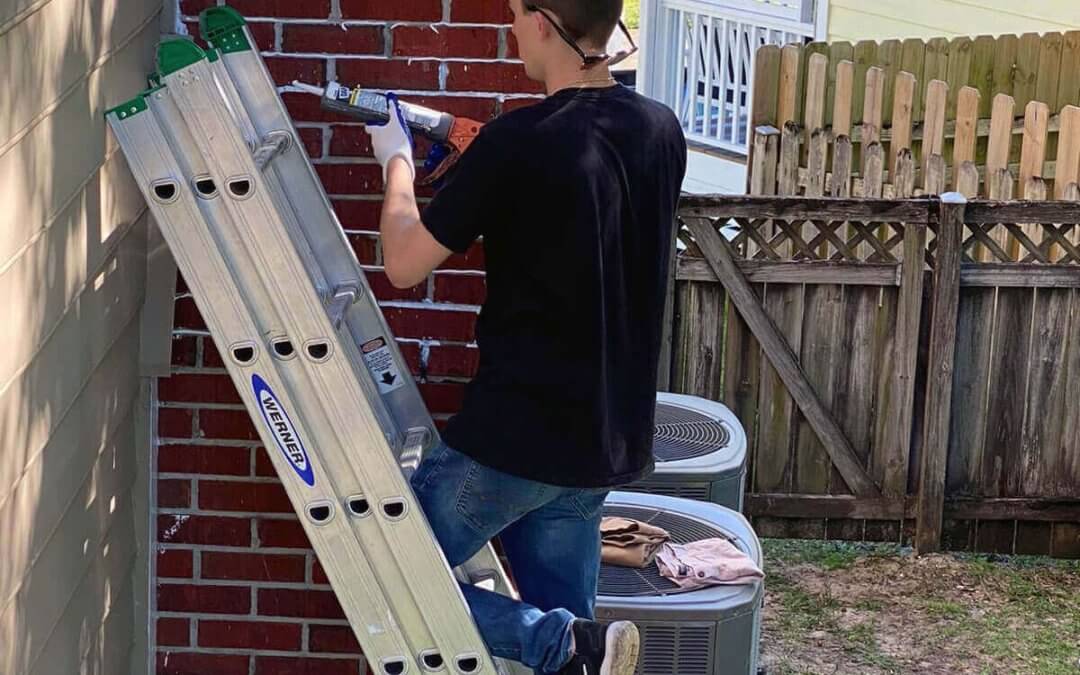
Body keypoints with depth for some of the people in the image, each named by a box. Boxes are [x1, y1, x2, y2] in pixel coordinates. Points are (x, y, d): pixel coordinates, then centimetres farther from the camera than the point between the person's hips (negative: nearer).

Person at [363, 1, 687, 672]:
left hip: (516, 436, -7)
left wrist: (397, 161, 8)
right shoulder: (661, 132, 3)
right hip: (612, 443, 7)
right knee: (559, 618, 16)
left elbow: (404, 264, -8)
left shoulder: (517, 142, -17)